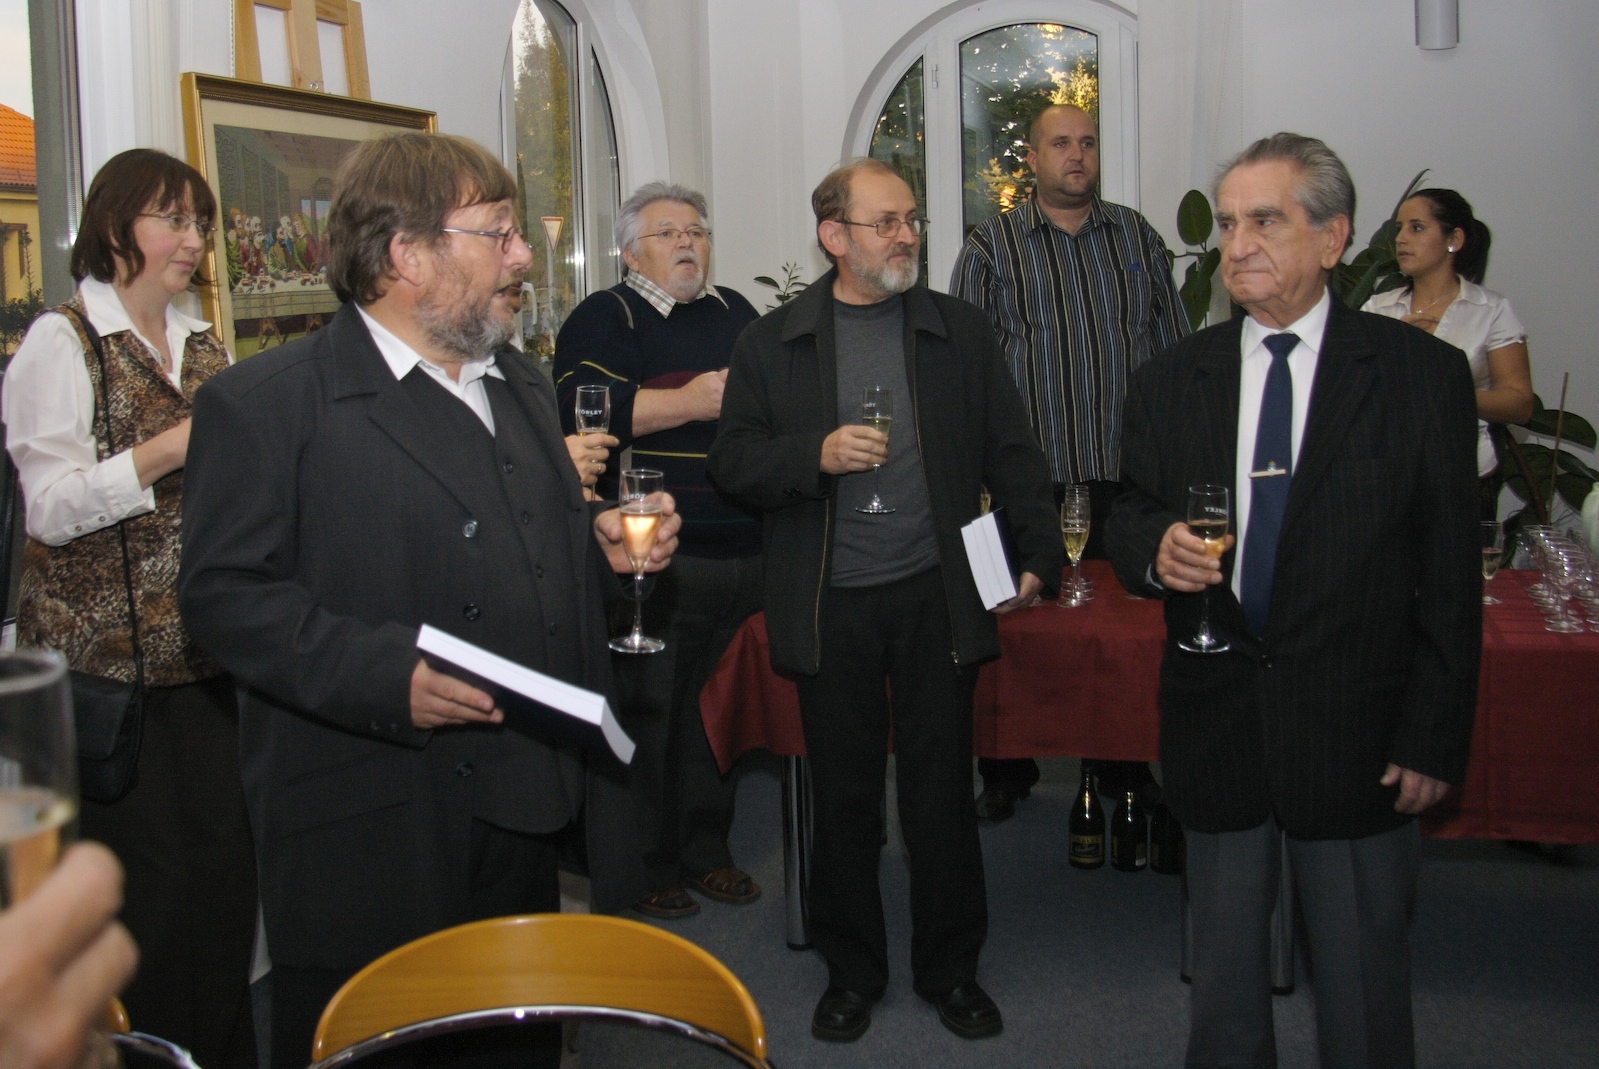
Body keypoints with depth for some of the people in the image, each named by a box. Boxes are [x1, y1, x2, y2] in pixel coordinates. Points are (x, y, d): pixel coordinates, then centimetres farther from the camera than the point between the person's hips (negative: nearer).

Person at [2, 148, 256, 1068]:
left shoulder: (202, 344, 14)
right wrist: (170, 449, -21)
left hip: (204, 648, 6)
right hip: (107, 657, -6)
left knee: (226, 854, 5)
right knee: (145, 870, -2)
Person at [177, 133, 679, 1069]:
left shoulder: (522, 387, 17)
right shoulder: (267, 403, -8)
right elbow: (224, 591, -14)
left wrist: (602, 546, 4)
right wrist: (384, 675, -25)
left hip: (522, 814, 7)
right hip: (369, 836, -7)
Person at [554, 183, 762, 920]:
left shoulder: (736, 313, 18)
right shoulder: (606, 318, -2)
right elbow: (581, 409, -17)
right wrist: (694, 401, -17)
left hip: (745, 554, 7)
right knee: (649, 718, 1)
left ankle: (706, 851, 27)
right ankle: (644, 869, 14)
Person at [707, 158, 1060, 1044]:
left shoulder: (960, 331, 7)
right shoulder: (771, 343, 4)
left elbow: (1011, 453, 8)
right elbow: (731, 462, 2)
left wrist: (1038, 554, 0)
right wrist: (816, 455, -15)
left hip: (937, 596, 1)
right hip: (830, 606, 0)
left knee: (942, 795, 8)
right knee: (844, 800, 9)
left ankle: (950, 970, 26)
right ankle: (852, 971, 27)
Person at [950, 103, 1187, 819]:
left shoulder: (1139, 238, 11)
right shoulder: (990, 247, 3)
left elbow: (1174, 349, 13)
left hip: (1126, 474, 3)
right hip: (1029, 478, -2)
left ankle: (1123, 767, 26)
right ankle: (1007, 772, 21)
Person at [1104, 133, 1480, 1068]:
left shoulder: (1424, 374, -4)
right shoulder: (1170, 380, 6)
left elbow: (1451, 575, -5)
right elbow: (1126, 517, 11)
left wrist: (1435, 738, -8)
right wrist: (1154, 548, -13)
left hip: (1358, 732, -2)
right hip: (1215, 723, 3)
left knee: (1365, 985, 9)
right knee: (1223, 970, 17)